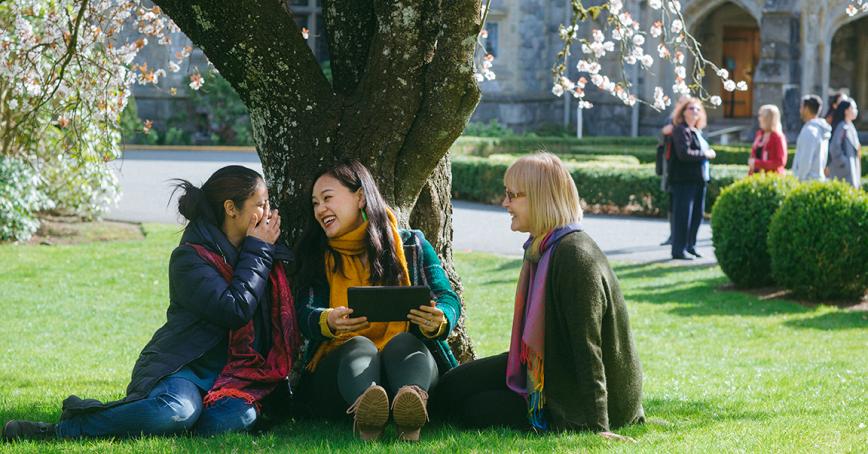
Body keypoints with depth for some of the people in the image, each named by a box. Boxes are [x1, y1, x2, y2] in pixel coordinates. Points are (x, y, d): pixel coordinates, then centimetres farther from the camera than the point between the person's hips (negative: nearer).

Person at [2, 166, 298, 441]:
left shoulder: (260, 253, 15)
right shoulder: (190, 257, -6)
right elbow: (235, 310, -18)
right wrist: (257, 251, -9)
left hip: (230, 374, 6)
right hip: (183, 368, -6)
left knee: (240, 415, -33)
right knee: (177, 411, -42)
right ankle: (64, 429, -20)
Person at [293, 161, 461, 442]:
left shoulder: (412, 246, 16)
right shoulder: (316, 257, 18)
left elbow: (448, 299, 4)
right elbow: (305, 313, 0)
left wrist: (437, 321, -22)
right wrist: (328, 321, -26)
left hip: (407, 356, 0)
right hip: (340, 364, 0)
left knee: (403, 342, -32)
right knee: (358, 346, -32)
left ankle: (412, 408, -68)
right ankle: (364, 412, -69)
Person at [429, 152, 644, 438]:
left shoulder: (575, 257, -26)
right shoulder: (541, 249, 4)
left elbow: (588, 348, -28)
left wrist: (597, 427, -28)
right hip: (545, 369, 9)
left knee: (474, 412, -5)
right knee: (452, 388, 6)